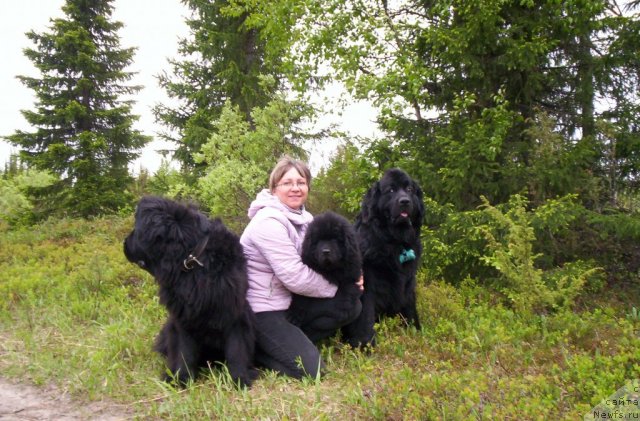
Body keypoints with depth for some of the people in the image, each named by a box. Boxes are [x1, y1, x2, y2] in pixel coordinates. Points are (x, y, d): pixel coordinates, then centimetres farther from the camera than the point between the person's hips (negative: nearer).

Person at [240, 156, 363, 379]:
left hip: (292, 301, 9)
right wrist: (338, 286, -12)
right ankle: (252, 349, 3)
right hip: (264, 309, -9)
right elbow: (295, 277, -24)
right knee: (312, 370, -15)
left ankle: (296, 338, 8)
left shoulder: (301, 217, 7)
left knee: (351, 306, 1)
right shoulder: (269, 222, -21)